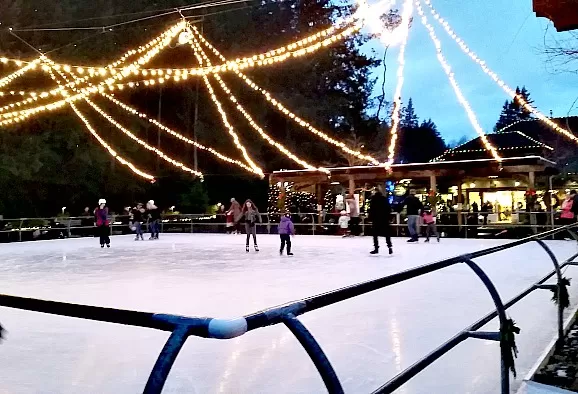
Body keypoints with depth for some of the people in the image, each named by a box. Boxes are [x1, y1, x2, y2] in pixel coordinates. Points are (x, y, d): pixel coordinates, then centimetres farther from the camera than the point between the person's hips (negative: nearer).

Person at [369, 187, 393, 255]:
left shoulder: (374, 198, -4)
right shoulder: (385, 199, 10)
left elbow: (371, 209, -11)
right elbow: (389, 208, 10)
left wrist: (369, 217, -5)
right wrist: (387, 216, 16)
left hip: (376, 218, -4)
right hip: (385, 218, 4)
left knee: (375, 234, 3)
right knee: (387, 234, 9)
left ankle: (376, 248, 0)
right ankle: (390, 247, 1)